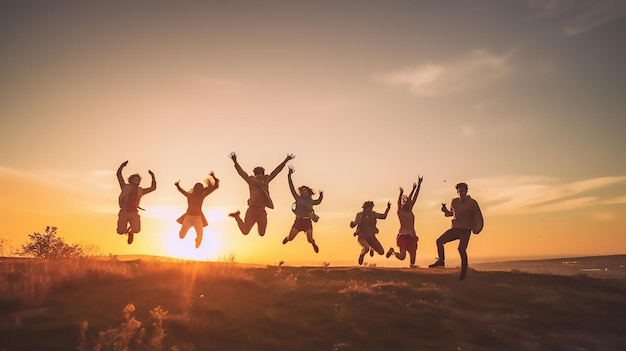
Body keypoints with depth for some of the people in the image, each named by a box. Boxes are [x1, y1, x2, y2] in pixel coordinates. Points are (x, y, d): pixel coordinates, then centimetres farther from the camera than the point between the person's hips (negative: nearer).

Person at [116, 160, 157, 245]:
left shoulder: (140, 190, 17)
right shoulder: (126, 187, 11)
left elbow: (153, 187, 19)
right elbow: (119, 174, 9)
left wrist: (153, 177, 13)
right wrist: (122, 165, 0)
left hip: (134, 213, 1)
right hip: (124, 212, -1)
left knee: (136, 229, -21)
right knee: (120, 231, -11)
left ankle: (130, 232, 19)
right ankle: (127, 230, 29)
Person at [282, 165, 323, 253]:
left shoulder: (311, 201, 12)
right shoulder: (298, 198, 4)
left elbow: (318, 201, 33)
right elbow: (292, 188, -3)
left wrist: (321, 194, 17)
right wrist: (289, 175, -7)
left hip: (307, 221, 1)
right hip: (299, 221, -1)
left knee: (310, 239, -10)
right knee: (290, 238, 0)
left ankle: (314, 244, 28)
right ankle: (287, 238, 39)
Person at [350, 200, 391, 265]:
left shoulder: (373, 214, -1)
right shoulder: (359, 215, -8)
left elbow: (384, 216, 4)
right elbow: (352, 225, -10)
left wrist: (388, 208, -10)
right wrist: (352, 223, -33)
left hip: (371, 237, 4)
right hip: (362, 237, -4)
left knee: (381, 252, -7)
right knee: (366, 248, -36)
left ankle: (372, 248, 28)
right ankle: (361, 255, 2)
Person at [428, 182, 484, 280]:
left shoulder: (472, 203, -7)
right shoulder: (454, 201, 6)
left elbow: (478, 216, -4)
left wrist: (476, 228, -20)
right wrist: (445, 211, -2)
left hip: (466, 230, -5)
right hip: (455, 228, 5)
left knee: (461, 248, -20)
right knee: (439, 241, -6)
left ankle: (464, 270, -6)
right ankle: (441, 261, 11)